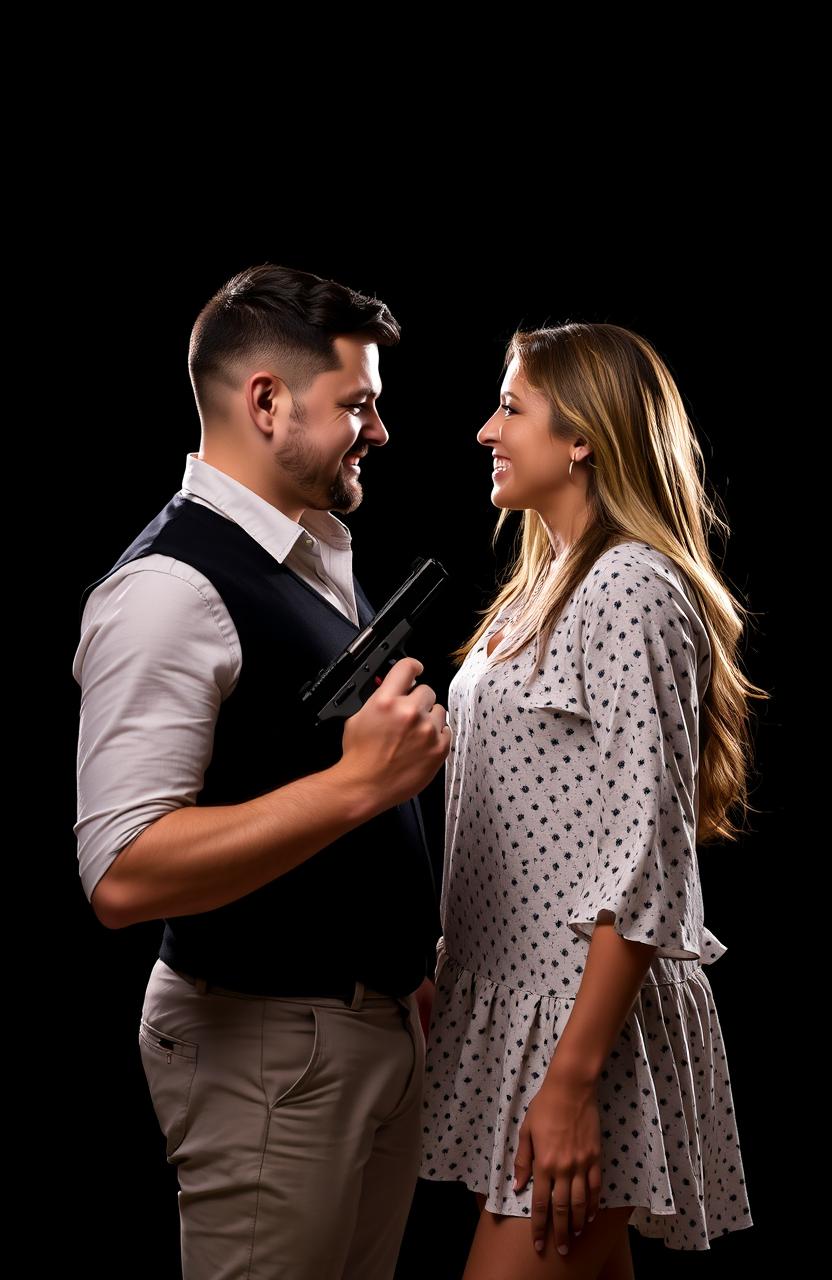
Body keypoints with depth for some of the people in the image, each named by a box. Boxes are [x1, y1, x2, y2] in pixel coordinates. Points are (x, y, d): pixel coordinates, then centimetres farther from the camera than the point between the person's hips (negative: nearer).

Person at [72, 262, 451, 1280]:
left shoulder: (323, 562, 11)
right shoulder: (172, 585, -19)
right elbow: (122, 875, -28)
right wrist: (358, 782, -28)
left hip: (385, 1022, 9)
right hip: (268, 1046, -9)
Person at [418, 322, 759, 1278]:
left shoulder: (632, 590, -14)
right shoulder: (544, 588, 15)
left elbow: (645, 861, -19)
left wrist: (572, 1080, -22)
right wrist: (442, 976, 15)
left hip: (586, 1012, -9)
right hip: (508, 998, 9)